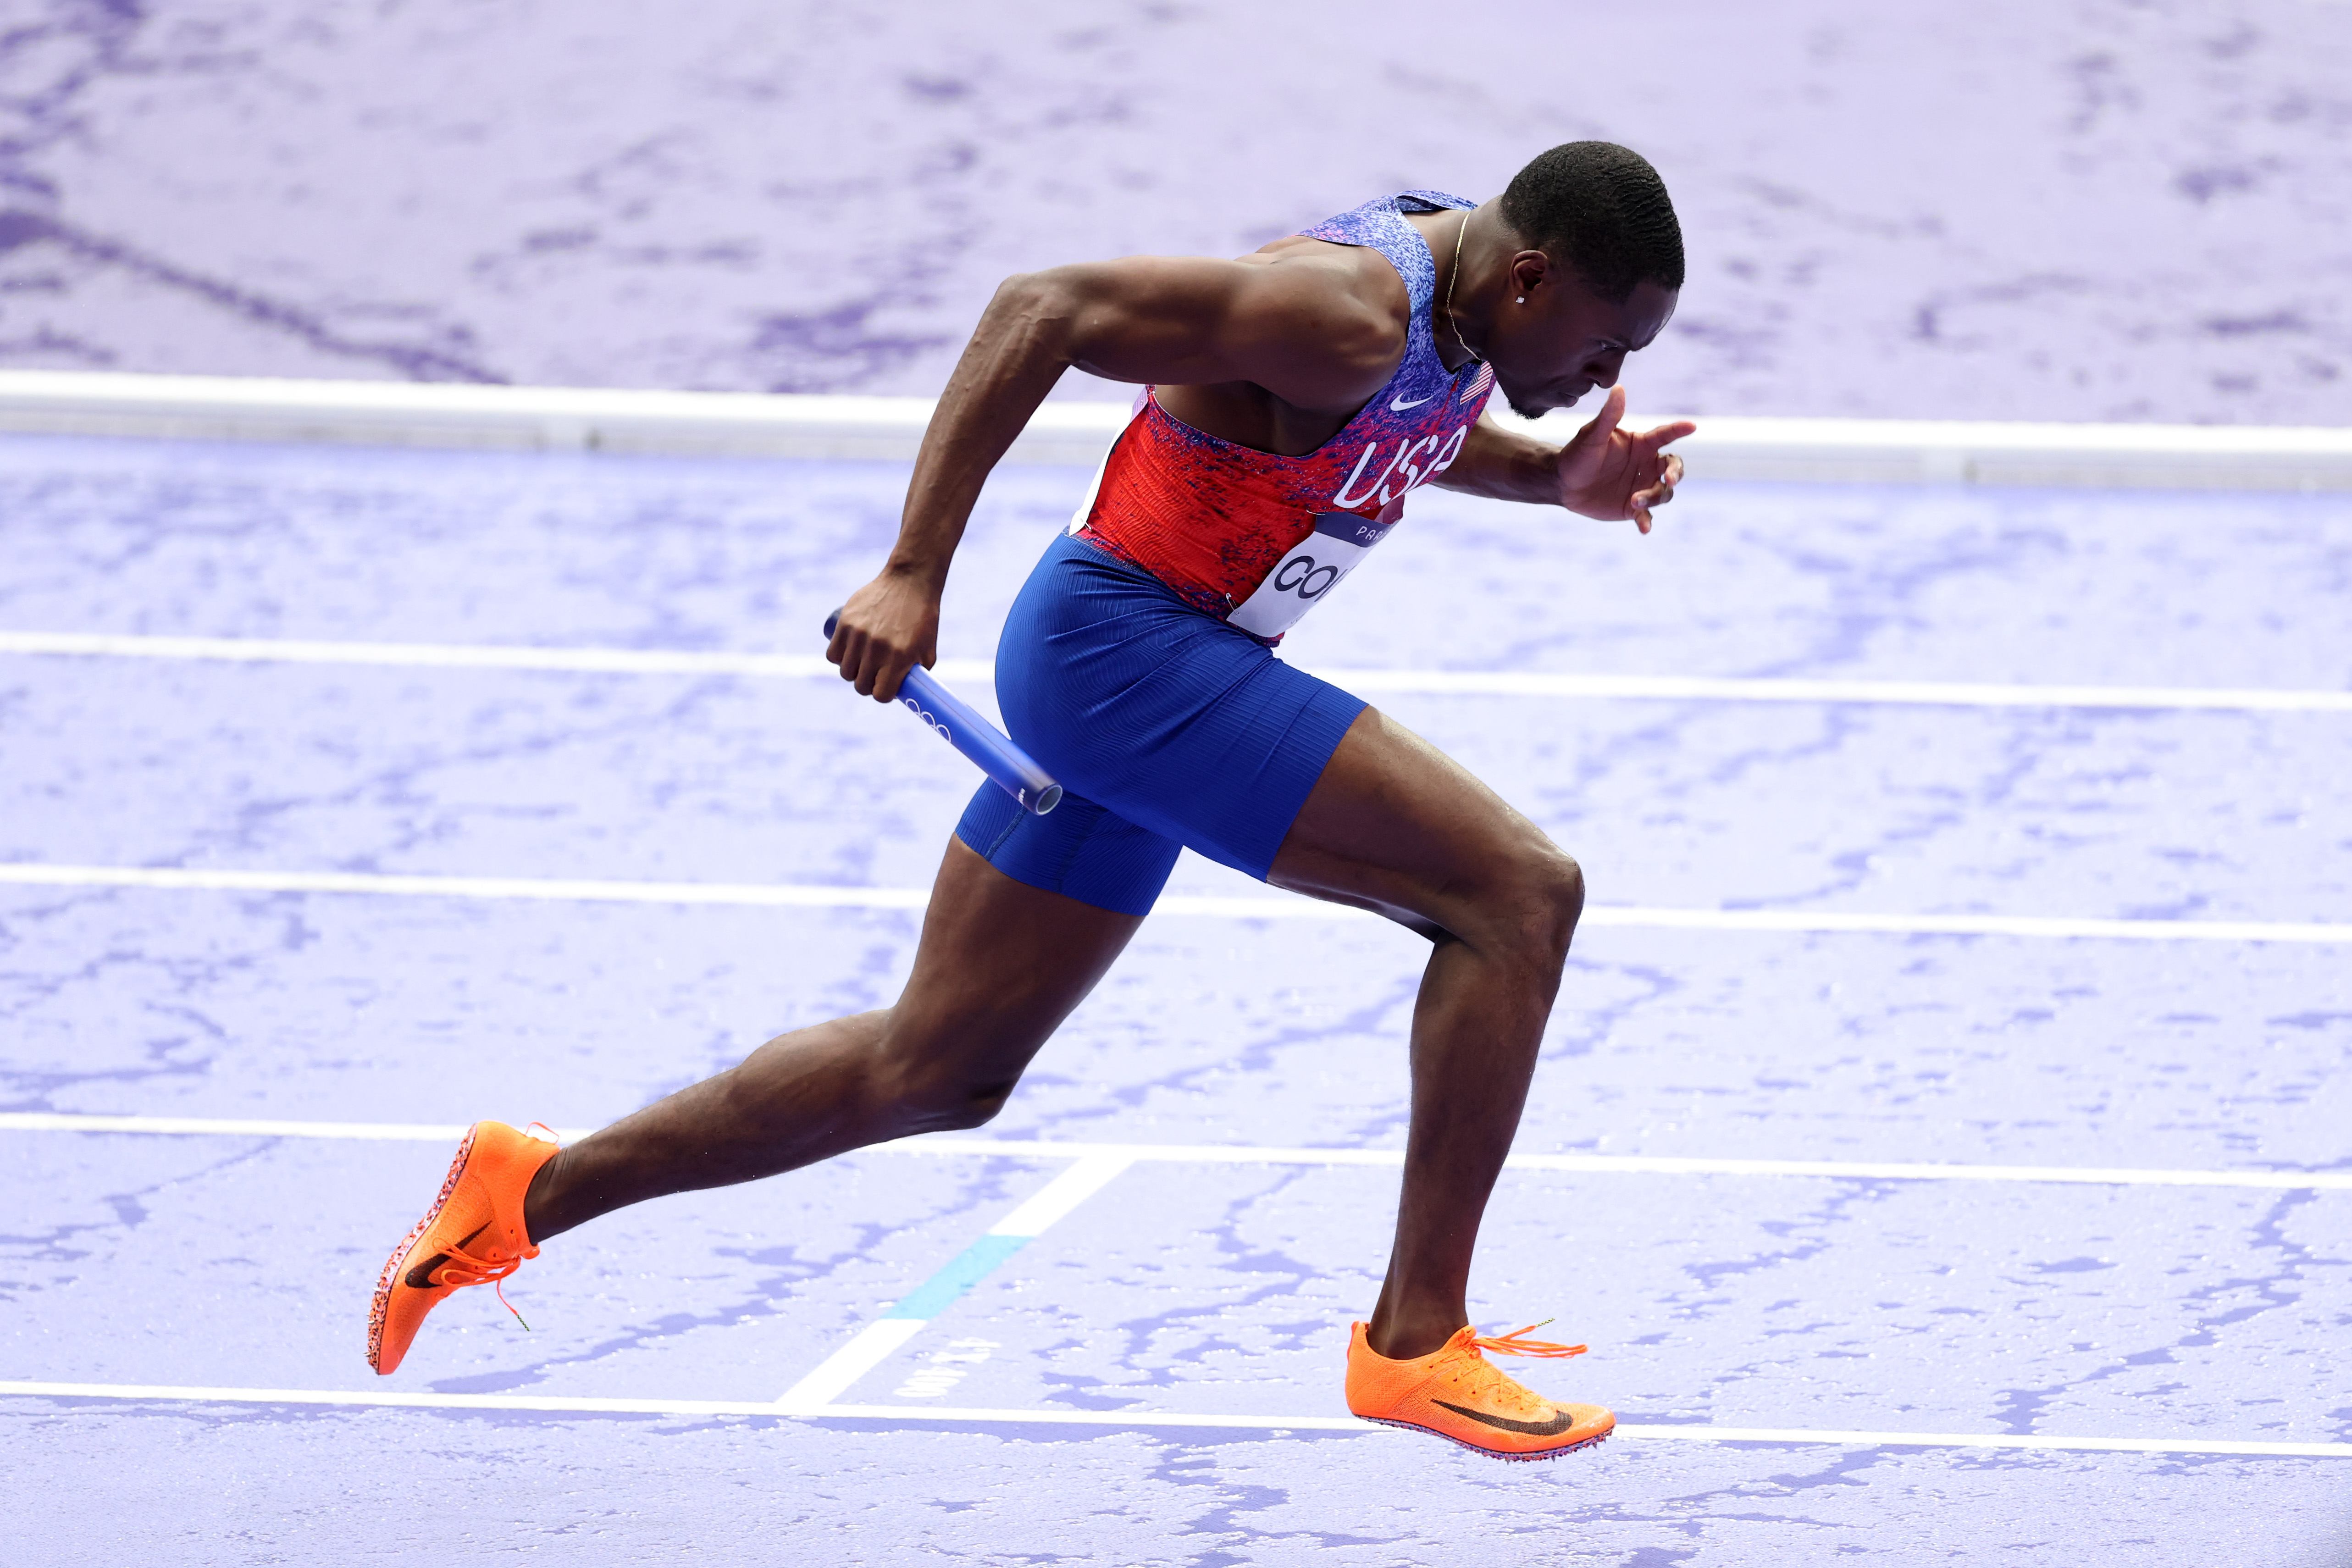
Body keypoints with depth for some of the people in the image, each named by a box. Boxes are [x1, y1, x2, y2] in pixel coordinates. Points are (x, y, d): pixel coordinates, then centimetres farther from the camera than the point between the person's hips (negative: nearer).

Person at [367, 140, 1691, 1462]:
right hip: (1130, 646, -10)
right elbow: (1045, 308, -27)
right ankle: (1417, 1341, -12)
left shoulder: (1469, 296, 4)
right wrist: (915, 575, -28)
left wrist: (1555, 479, 8)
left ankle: (529, 1194, 27)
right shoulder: (1345, 312, -25)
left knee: (940, 1069, 18)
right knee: (1521, 892, -17)